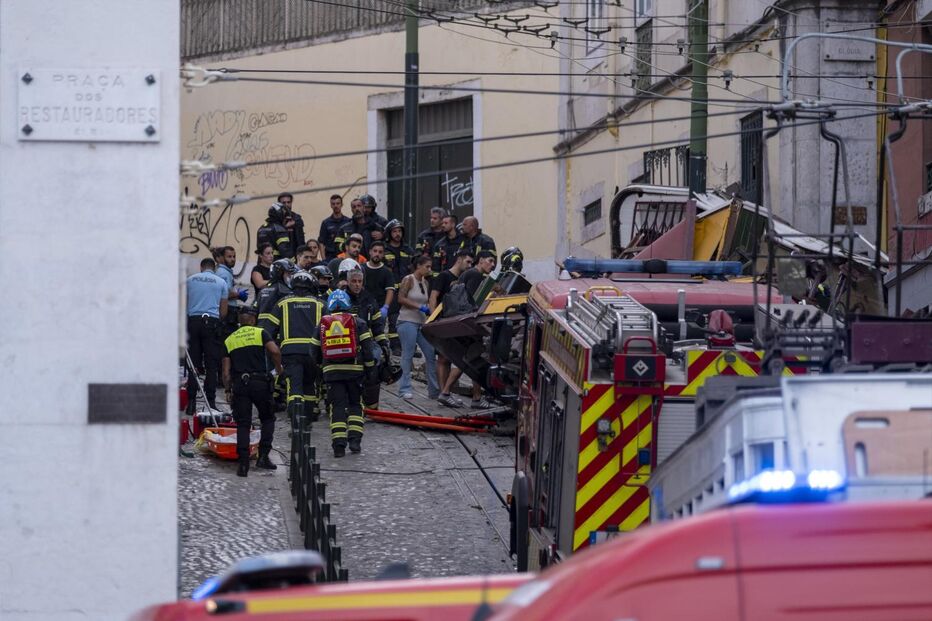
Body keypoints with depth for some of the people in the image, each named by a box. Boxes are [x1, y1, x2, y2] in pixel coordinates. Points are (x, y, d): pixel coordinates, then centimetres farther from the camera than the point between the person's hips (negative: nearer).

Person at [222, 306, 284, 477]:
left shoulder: (229, 340, 13)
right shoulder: (260, 333, 5)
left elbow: (226, 371, 8)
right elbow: (274, 351, -12)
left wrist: (228, 391, 15)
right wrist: (279, 368, 5)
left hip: (239, 385, 2)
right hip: (260, 382, -2)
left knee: (242, 425, 4)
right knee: (267, 419, 14)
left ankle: (243, 463, -5)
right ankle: (263, 456, 2)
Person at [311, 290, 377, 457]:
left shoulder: (322, 325, 9)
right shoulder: (358, 323, 3)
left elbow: (314, 352, 13)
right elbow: (367, 347, -2)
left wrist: (320, 368, 27)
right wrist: (370, 367, 9)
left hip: (331, 371, 1)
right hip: (354, 369, -1)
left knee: (337, 406, 1)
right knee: (355, 404, 13)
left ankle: (338, 444, -9)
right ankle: (355, 439, 2)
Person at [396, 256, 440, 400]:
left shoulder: (424, 282, 15)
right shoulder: (408, 280, -6)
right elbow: (401, 299, -14)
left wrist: (430, 310, 2)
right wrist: (420, 307, -18)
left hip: (421, 323, 7)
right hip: (408, 321, -7)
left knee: (431, 353, 2)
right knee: (408, 355, -4)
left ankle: (434, 390, 6)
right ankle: (405, 389, 1)